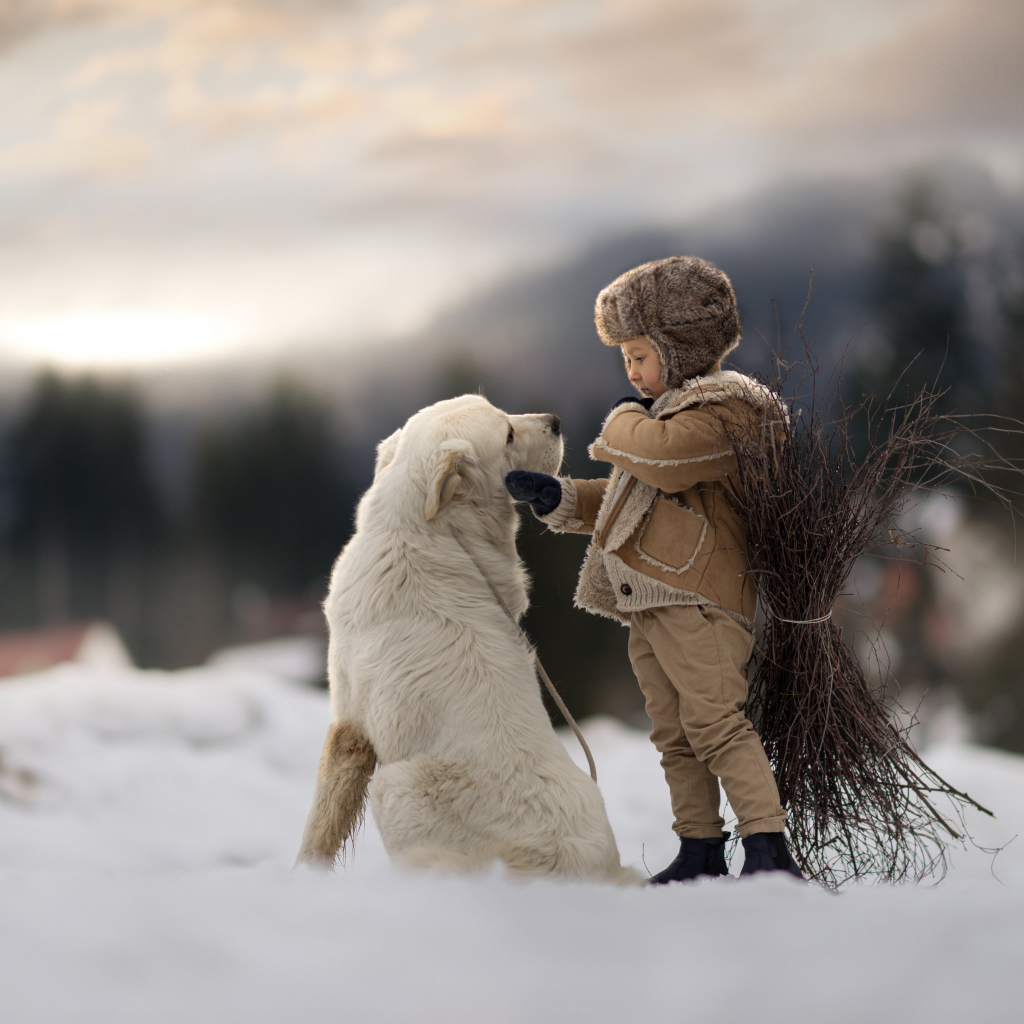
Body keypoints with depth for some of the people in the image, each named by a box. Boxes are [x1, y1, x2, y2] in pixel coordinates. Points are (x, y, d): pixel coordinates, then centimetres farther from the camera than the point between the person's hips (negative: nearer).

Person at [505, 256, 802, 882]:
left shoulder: (720, 409, -7)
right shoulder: (669, 412, 26)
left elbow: (661, 455, -26)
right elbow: (626, 497, 29)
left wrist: (625, 420, -4)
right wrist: (558, 499, 14)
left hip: (699, 595, -10)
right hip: (645, 601, 10)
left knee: (714, 720, -17)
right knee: (674, 735, 8)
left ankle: (769, 848, -19)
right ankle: (700, 849, 13)